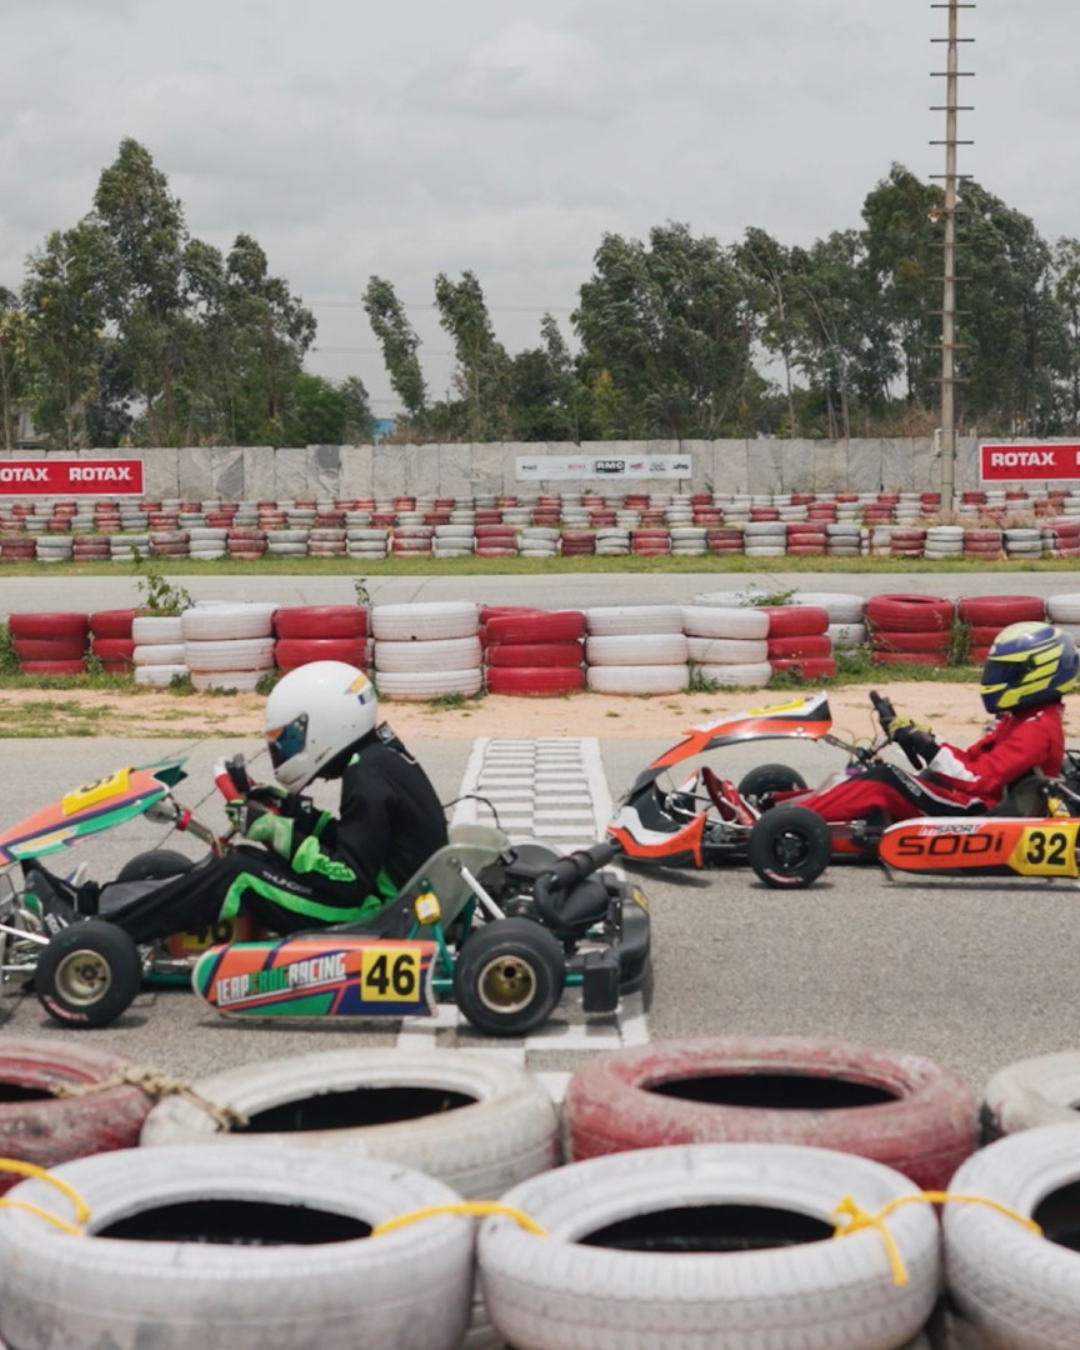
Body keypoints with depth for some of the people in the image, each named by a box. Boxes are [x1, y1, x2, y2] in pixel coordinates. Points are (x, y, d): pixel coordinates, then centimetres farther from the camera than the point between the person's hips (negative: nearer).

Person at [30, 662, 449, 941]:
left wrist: (281, 833, -18)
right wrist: (296, 815, 8)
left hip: (372, 913, -10)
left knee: (239, 874, -12)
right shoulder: (380, 759, 10)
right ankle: (93, 900, 8)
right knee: (235, 864, 9)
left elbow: (349, 880, -24)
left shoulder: (368, 779, -20)